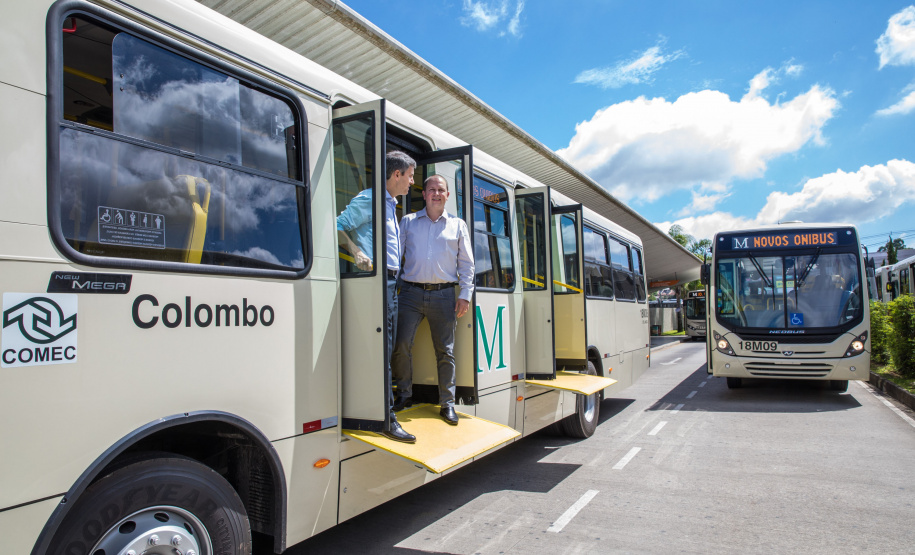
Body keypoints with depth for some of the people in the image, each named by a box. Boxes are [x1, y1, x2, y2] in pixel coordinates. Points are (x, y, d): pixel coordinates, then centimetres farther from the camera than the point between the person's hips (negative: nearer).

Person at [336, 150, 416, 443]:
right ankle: (387, 419, -6)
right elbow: (339, 226, -9)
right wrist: (356, 252, -22)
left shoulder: (391, 206, 24)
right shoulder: (370, 199, -4)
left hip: (391, 282, 9)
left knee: (387, 348, 11)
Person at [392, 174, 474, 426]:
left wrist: (465, 295, 2)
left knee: (445, 351, 3)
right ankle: (404, 395, 14)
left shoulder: (458, 225, 12)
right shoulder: (408, 221, 12)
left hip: (443, 294, 0)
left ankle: (447, 403, 13)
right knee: (401, 345, -6)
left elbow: (466, 263, 11)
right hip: (411, 292, 0)